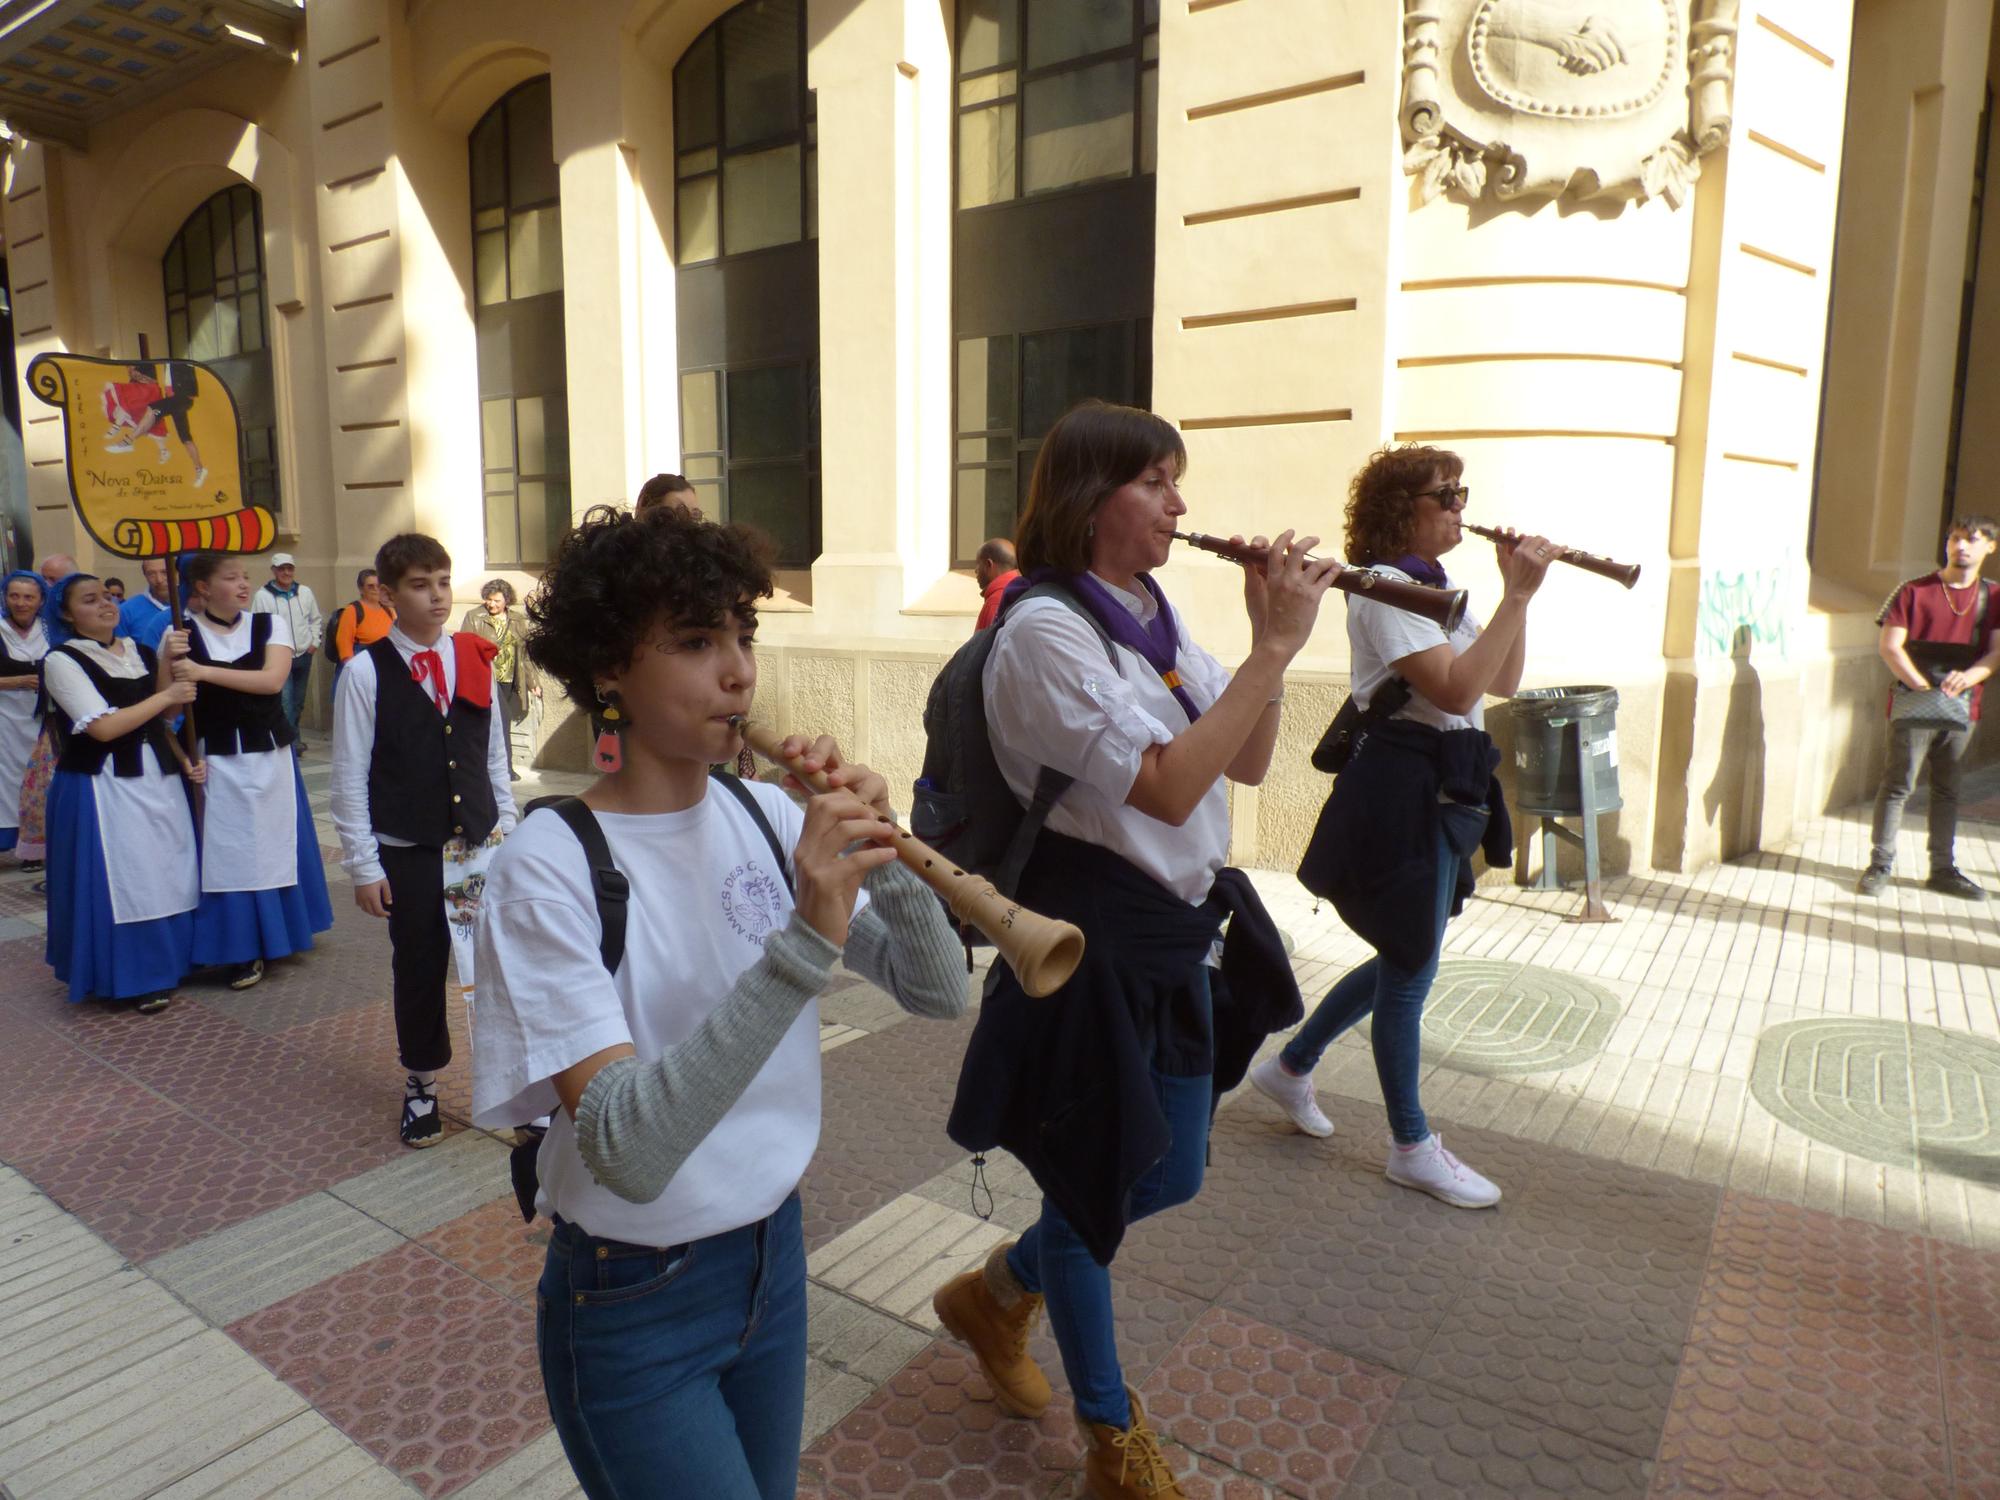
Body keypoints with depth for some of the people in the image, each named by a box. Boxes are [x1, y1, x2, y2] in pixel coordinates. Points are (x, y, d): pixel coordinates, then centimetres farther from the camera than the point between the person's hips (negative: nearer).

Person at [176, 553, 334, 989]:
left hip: (270, 753, 1)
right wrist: (172, 663, -20)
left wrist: (205, 671, -21)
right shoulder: (181, 634, -2)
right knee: (228, 852, 3)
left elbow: (273, 679, -15)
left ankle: (275, 935, 29)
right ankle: (241, 950, 14)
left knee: (273, 843, 11)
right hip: (216, 759, -1)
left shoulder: (270, 625, 0)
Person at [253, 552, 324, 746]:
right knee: (285, 701, -15)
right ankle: (291, 739, -12)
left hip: (304, 656, 5)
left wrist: (314, 642, 7)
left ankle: (291, 738, 26)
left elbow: (315, 620, 17)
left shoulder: (305, 592, 5)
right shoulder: (263, 596, -7)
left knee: (298, 701, 13)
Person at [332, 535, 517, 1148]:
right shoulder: (365, 671, -6)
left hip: (479, 843, 3)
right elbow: (349, 776, -5)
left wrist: (506, 828, 8)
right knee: (418, 967, 9)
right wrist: (363, 865, -7)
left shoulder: (474, 660, 4)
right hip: (406, 851, -2)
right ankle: (421, 1085, 29)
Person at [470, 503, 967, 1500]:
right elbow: (626, 1148, -32)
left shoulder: (766, 814, -6)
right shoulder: (550, 865, -22)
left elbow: (938, 994, -8)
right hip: (634, 1309, -5)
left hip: (776, 1253, 5)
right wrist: (804, 940, -40)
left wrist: (881, 854, -25)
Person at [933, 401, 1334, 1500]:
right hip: (1091, 930, -8)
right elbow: (1166, 786, -27)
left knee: (1170, 1175, 19)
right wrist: (1276, 646, -24)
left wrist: (1268, 640, -7)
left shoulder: (1153, 616, 8)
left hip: (1175, 928, 9)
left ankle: (996, 1290, 45)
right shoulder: (1046, 628, -18)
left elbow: (1248, 763, 7)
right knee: (1095, 1185, 11)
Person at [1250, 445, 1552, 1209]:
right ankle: (1412, 1148, 20)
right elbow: (1455, 689, -26)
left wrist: (1516, 587, 4)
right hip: (1405, 793, -10)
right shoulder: (1385, 589, -14)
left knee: (1405, 958, 19)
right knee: (1410, 969, 3)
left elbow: (1503, 681, 13)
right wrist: (1518, 593, -22)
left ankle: (1291, 1067, 34)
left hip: (1443, 792, 10)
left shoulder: (1429, 587, 16)